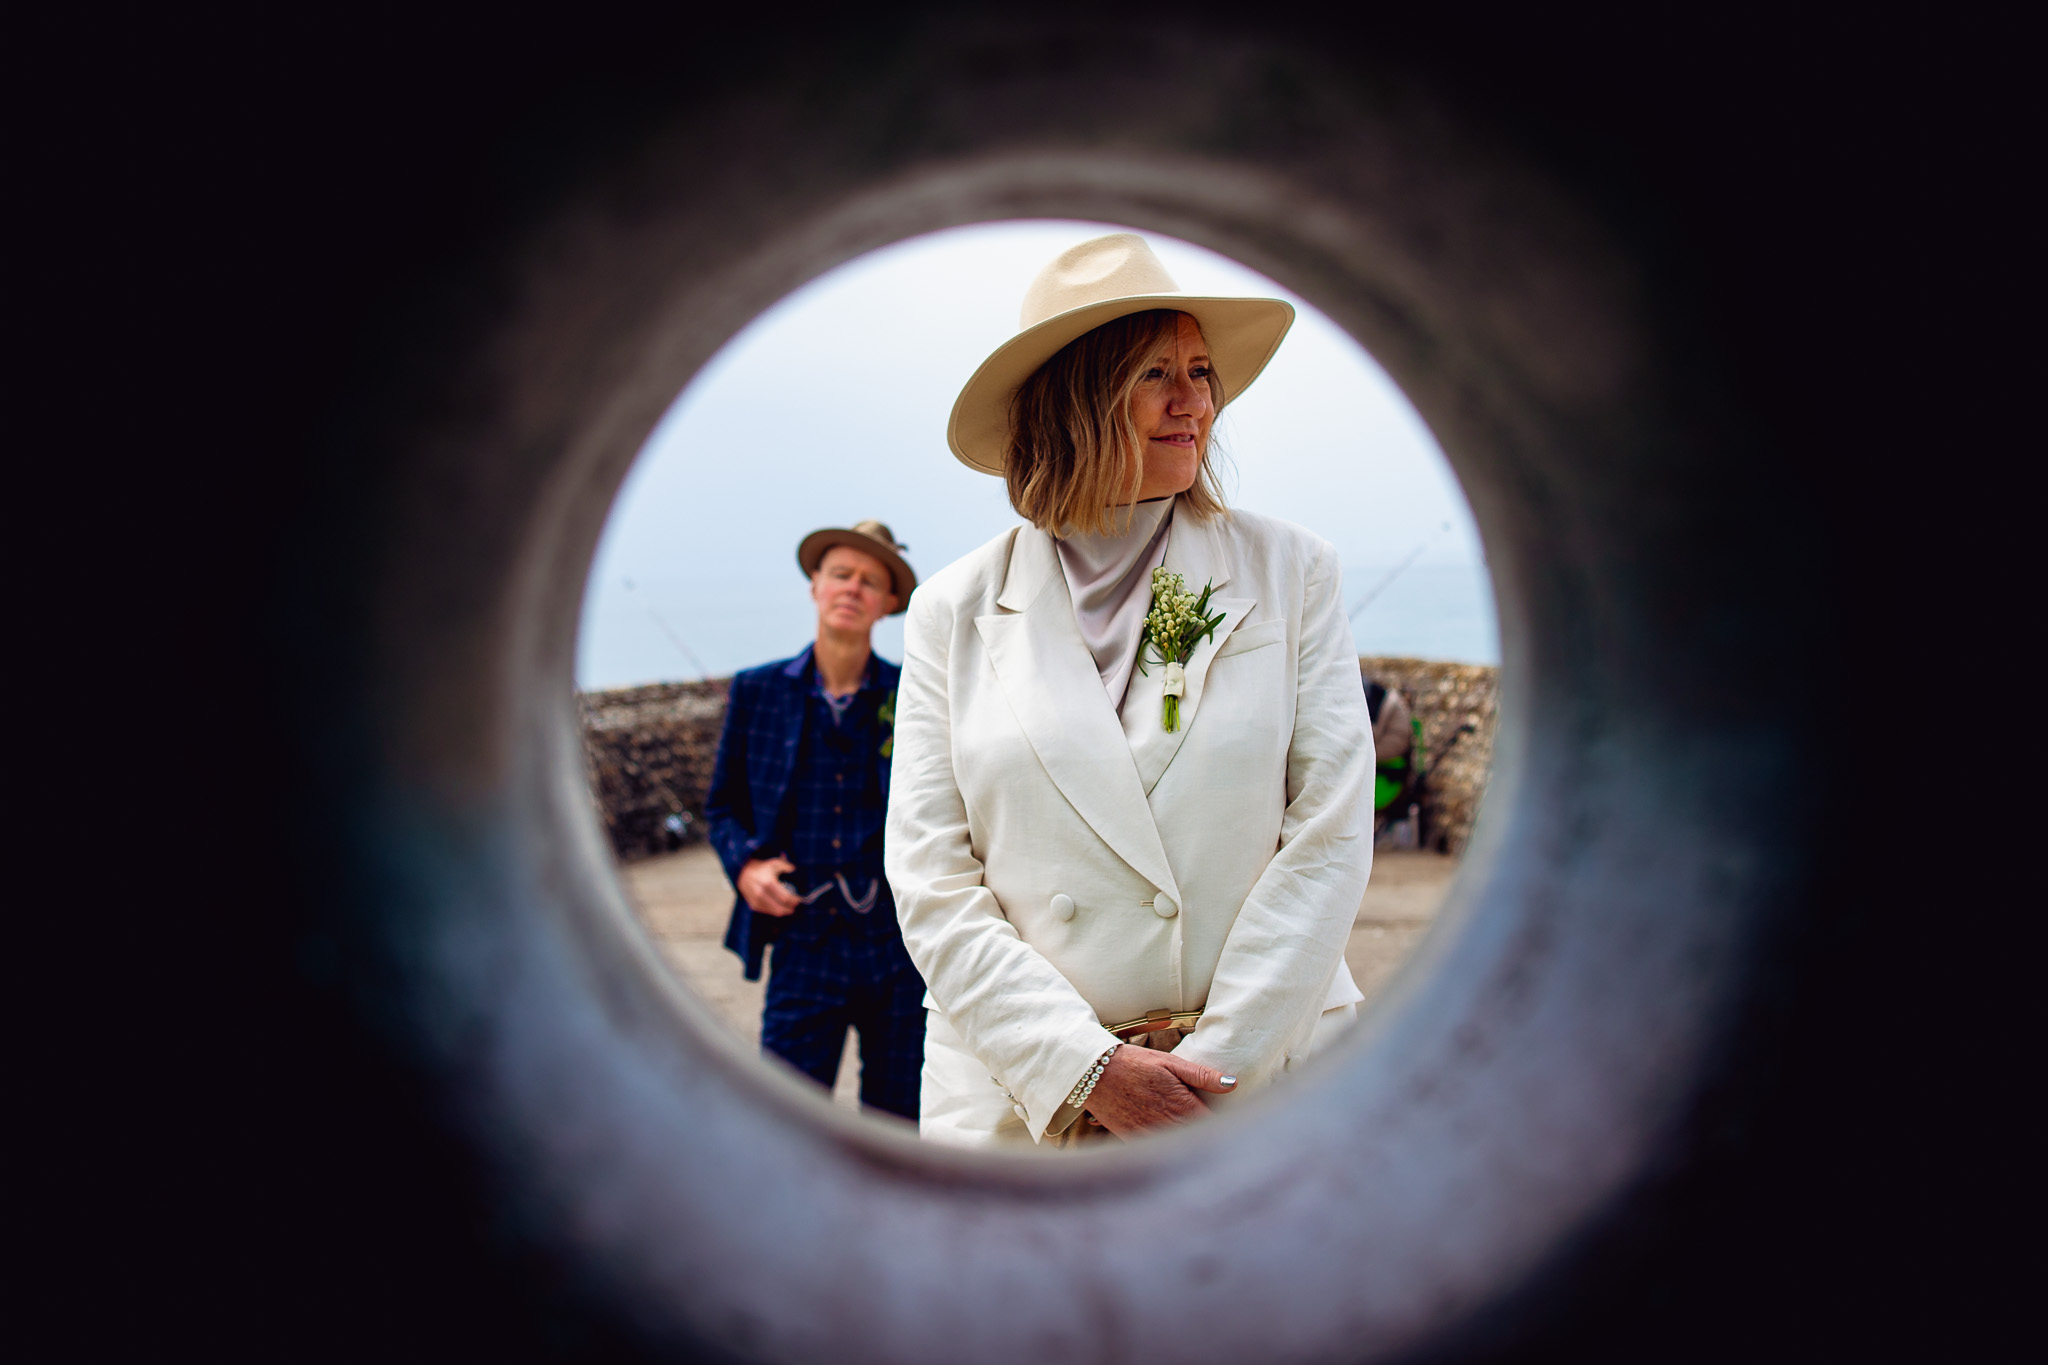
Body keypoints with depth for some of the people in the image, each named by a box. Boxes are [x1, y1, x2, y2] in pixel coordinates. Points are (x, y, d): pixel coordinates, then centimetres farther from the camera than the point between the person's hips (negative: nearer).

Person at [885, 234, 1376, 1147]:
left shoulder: (1291, 573, 0)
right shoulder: (955, 613, 0)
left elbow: (1331, 833, -5)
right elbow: (931, 883, -3)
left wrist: (1213, 1069, -11)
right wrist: (1089, 1071, -12)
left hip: (1264, 1077, 1)